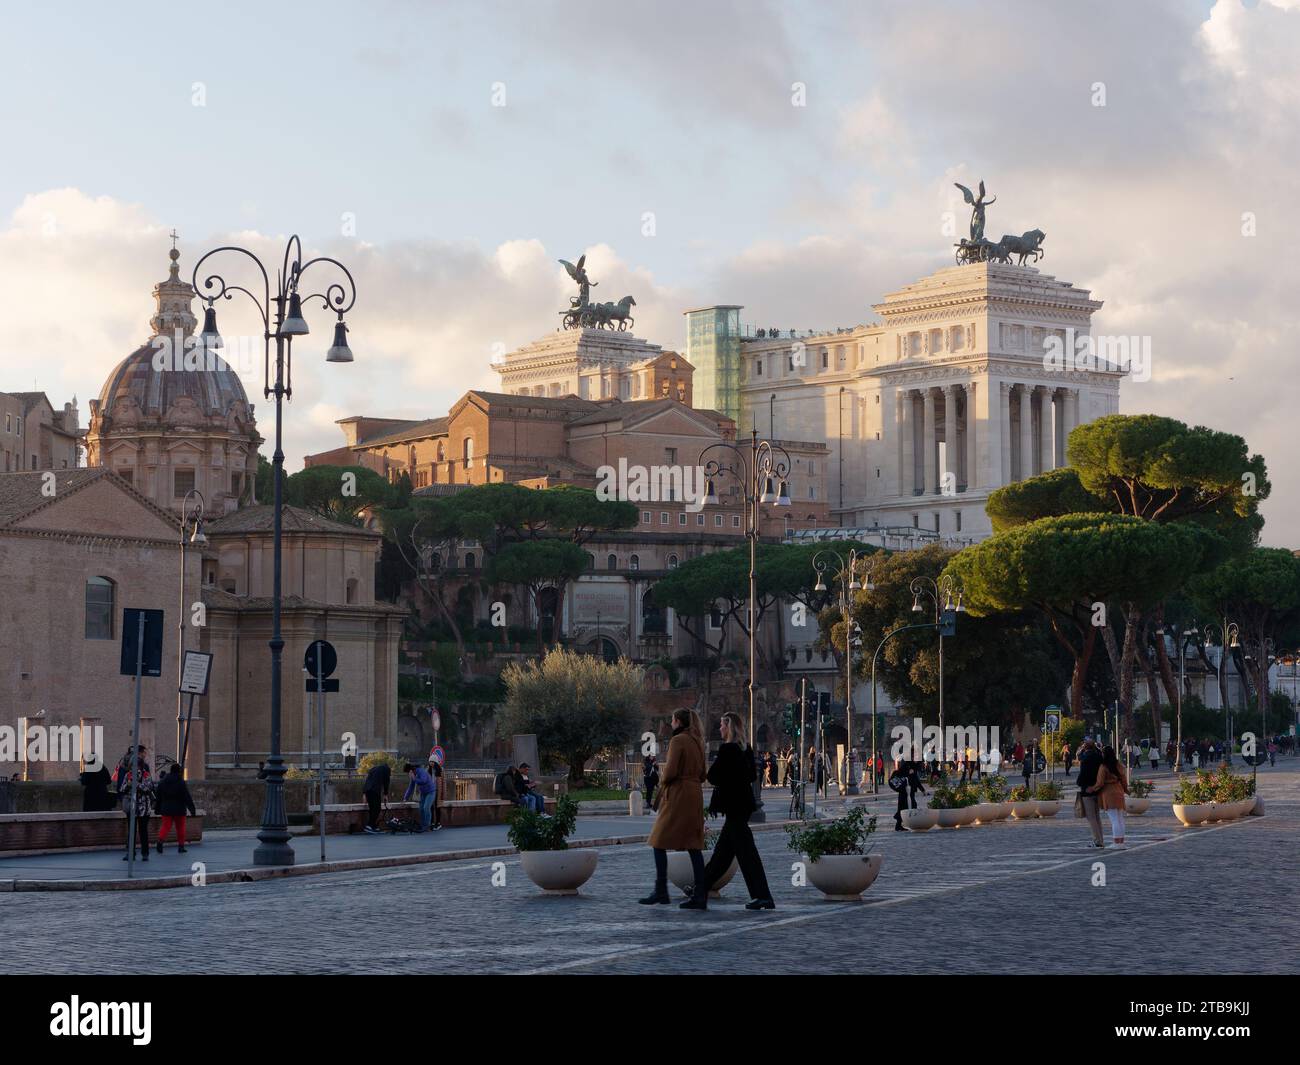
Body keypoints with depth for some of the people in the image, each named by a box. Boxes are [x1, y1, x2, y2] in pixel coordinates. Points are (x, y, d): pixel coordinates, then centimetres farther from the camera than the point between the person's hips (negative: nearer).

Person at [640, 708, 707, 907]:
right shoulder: (697, 742, 14)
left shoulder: (678, 740, -11)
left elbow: (671, 770, -18)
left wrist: (663, 784, 0)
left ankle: (661, 891, -4)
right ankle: (701, 892, 3)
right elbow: (702, 775, 17)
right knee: (693, 845, 7)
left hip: (677, 794, -8)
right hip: (695, 794, 8)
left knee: (660, 843, -2)